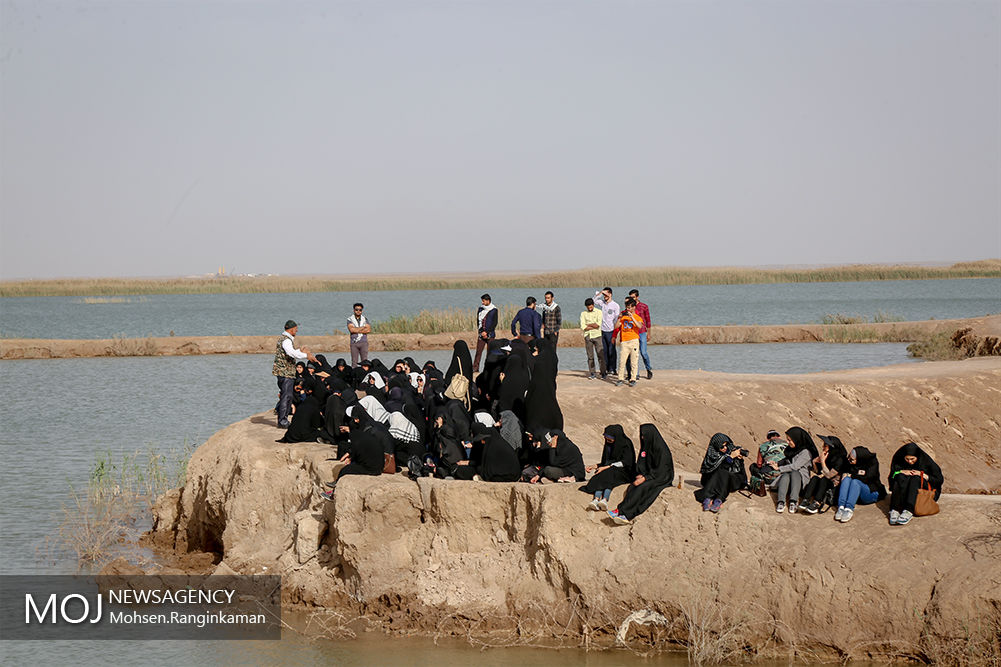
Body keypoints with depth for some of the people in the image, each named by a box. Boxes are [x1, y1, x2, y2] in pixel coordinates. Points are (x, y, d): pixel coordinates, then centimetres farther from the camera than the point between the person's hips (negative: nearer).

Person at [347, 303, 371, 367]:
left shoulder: (365, 319, 11)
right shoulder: (350, 319, 5)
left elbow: (368, 330, -3)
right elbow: (351, 329, -12)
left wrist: (356, 330, -7)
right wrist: (363, 327, -5)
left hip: (363, 343, 1)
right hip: (354, 343, -1)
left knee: (364, 361, -4)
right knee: (354, 361, -3)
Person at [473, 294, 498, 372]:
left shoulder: (494, 310, -2)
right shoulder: (480, 309, 9)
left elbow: (494, 323, -4)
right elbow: (478, 321, 10)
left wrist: (486, 332, -11)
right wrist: (481, 332, -2)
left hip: (490, 334, -3)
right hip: (481, 333, 3)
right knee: (478, 351, -3)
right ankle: (475, 368, -2)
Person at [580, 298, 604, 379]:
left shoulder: (598, 312, 4)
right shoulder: (583, 313, 7)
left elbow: (598, 324, -8)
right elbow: (583, 327, -4)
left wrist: (588, 324, -3)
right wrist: (593, 326, -8)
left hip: (597, 336, -1)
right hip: (588, 336, 1)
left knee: (600, 355, -4)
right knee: (590, 356, 2)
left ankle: (603, 373, 1)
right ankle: (592, 373, 6)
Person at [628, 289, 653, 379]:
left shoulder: (644, 307, 1)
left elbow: (648, 320, 6)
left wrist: (648, 333, 3)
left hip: (641, 332, -2)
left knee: (643, 352, -6)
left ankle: (649, 369, 17)